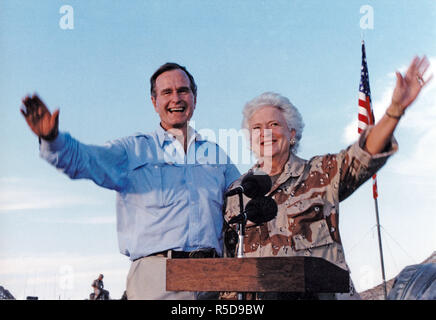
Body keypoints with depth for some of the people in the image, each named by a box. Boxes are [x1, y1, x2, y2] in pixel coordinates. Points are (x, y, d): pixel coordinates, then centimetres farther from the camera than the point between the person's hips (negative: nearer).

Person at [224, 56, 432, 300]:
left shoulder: (320, 173, 11)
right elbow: (228, 254, 18)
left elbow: (364, 155, -5)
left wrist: (395, 111, -19)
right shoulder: (238, 192, 15)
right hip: (260, 294, 0)